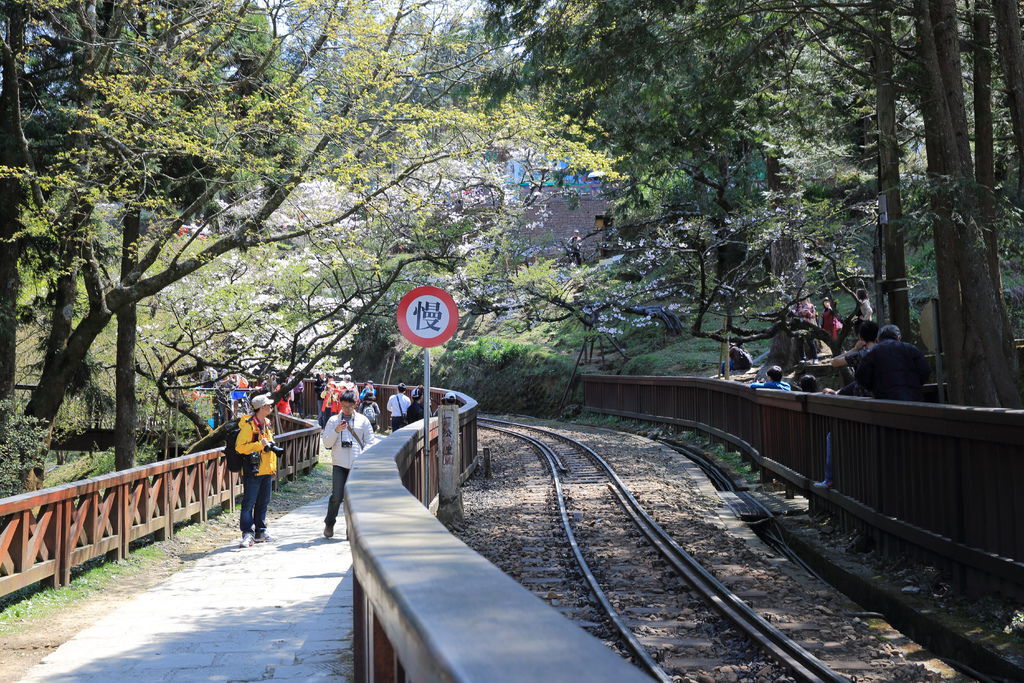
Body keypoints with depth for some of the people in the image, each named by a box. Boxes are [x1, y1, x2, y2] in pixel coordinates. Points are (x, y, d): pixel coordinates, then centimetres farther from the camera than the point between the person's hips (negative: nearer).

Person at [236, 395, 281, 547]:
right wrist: (260, 445, -21)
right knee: (249, 503, -7)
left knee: (263, 502, 13)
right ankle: (247, 533, -7)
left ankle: (260, 532, 21)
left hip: (267, 471, 8)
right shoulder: (249, 425, -13)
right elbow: (240, 447, -19)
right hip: (253, 471, -8)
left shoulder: (267, 424, 14)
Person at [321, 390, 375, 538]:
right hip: (339, 464, 0)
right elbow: (326, 443, 6)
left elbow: (369, 442, 7)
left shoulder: (363, 420, 9)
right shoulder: (333, 420, 9)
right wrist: (336, 430, -10)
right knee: (337, 496, -8)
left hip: (357, 465, 1)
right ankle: (329, 524, 14)